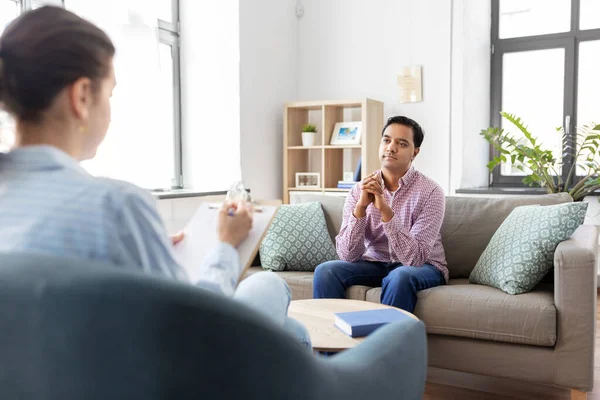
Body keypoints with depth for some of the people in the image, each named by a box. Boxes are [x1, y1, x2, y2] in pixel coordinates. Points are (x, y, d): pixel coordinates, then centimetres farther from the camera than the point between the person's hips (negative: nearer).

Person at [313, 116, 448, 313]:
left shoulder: (431, 192, -16)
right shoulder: (359, 190, -7)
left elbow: (415, 258, -25)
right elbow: (347, 255, -15)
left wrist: (385, 209, -33)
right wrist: (361, 206, -29)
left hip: (422, 267, -2)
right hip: (375, 263, 3)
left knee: (399, 276, -35)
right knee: (325, 271, -21)